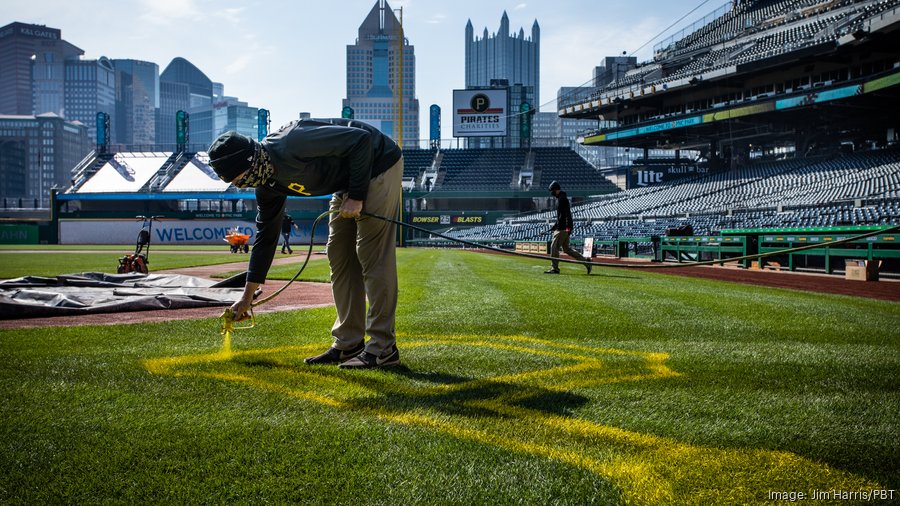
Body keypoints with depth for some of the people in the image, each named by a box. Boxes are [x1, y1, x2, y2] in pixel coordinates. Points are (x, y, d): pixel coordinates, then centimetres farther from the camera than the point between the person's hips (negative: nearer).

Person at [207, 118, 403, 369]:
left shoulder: (292, 144, -30)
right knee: (339, 258, 8)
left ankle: (382, 350, -8)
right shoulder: (267, 185, -3)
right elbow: (266, 236, 8)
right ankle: (347, 345, 15)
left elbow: (361, 139, -26)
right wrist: (247, 296, 11)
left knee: (373, 257, -12)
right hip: (347, 180, 9)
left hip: (378, 165, -9)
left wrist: (356, 196, -23)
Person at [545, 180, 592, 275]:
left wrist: (568, 226, -29)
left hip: (563, 228, -10)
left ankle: (555, 268, 1)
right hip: (561, 228, 10)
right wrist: (555, 226, 30)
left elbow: (567, 213, -22)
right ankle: (586, 261, 10)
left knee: (554, 246, -5)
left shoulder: (562, 198, -12)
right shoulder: (560, 198, 20)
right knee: (566, 249, 11)